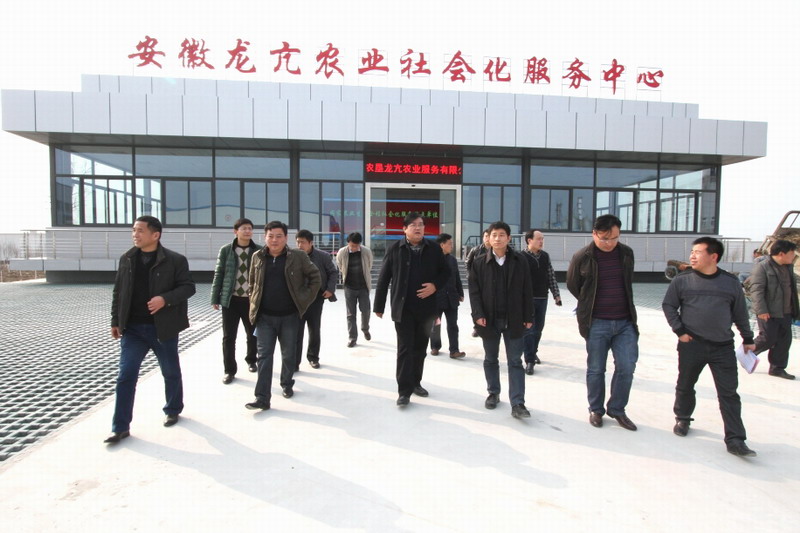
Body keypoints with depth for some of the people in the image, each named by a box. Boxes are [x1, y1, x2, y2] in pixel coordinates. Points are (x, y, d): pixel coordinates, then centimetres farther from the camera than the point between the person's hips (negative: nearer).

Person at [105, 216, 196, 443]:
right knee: (126, 376, 1)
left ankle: (173, 411, 35)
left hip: (163, 328, -3)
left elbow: (188, 287, -9)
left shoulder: (175, 260, -9)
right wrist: (116, 321, 10)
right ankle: (121, 427, 10)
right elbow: (118, 292, 11)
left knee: (171, 373, 13)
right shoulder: (126, 259, 5)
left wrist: (165, 299, -25)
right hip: (132, 328, 3)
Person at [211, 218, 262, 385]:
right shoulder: (226, 250, 0)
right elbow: (219, 274, 3)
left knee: (253, 334, 13)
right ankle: (230, 370, 16)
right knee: (228, 337, 3)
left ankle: (251, 360, 37)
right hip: (231, 299, 0)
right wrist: (215, 298, 1)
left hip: (252, 299, 0)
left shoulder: (259, 251, -1)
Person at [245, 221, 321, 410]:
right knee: (264, 356, 1)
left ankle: (287, 384, 35)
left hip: (289, 316, -1)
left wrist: (305, 300, -3)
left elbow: (315, 277, 1)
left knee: (289, 354, 12)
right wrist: (254, 304, 8)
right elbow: (252, 282, 16)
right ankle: (262, 398, 4)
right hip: (264, 317, 2)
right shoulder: (257, 257, 3)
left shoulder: (298, 256, -6)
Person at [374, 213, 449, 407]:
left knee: (420, 348, 15)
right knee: (405, 349, -2)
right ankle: (404, 390, 6)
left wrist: (435, 285, -12)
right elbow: (383, 279, -1)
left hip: (426, 307, 3)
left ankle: (416, 382, 31)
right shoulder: (395, 249, -4)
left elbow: (445, 271, 10)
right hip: (403, 308, -3)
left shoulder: (434, 248, 2)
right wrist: (379, 306, -1)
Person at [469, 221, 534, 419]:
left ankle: (517, 404, 4)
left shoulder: (520, 260, 0)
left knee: (515, 362, 2)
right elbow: (474, 291, -3)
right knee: (490, 359, 14)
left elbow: (526, 290, 1)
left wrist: (528, 317, -1)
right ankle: (493, 393, 32)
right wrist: (478, 315, -13)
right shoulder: (479, 263, 0)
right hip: (489, 320, 1)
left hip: (513, 320, -1)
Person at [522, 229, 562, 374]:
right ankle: (529, 361, 3)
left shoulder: (545, 256, 7)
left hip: (542, 298, 5)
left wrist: (556, 294, 8)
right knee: (528, 330, -2)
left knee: (538, 329, 14)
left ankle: (533, 352, 34)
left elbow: (551, 276, 11)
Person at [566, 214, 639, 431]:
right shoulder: (582, 257, -9)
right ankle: (596, 410, 25)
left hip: (625, 322, 3)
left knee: (626, 368, 2)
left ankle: (617, 409, 22)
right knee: (596, 369, 7)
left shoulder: (626, 254, 2)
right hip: (597, 323, -3)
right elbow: (572, 285, 6)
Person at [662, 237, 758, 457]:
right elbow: (668, 306, 3)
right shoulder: (682, 280, -2)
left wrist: (748, 339, 15)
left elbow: (740, 314, 11)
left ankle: (735, 440, 6)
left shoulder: (731, 282, 3)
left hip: (723, 347, 0)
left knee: (729, 393, 1)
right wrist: (679, 330, -5)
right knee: (685, 386, 14)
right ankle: (682, 419, 36)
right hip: (691, 345, 0)